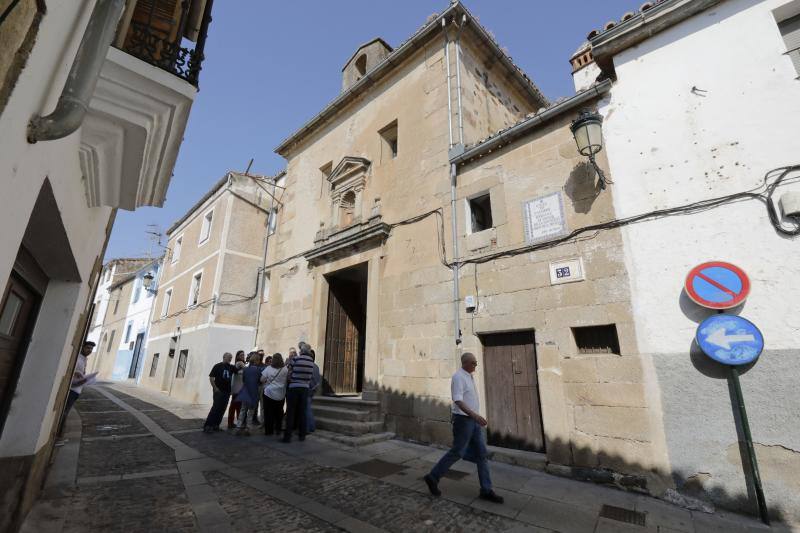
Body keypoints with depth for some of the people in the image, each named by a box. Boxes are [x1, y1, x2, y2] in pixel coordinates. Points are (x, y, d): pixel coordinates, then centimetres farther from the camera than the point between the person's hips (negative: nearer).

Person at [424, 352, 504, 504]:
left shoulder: (469, 377, 12)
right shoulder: (458, 377, -18)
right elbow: (458, 400, -27)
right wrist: (474, 415, -36)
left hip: (472, 420, 9)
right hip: (463, 420, -9)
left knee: (482, 453, 7)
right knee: (457, 452, 0)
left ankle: (486, 490, 13)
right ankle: (433, 477, 16)